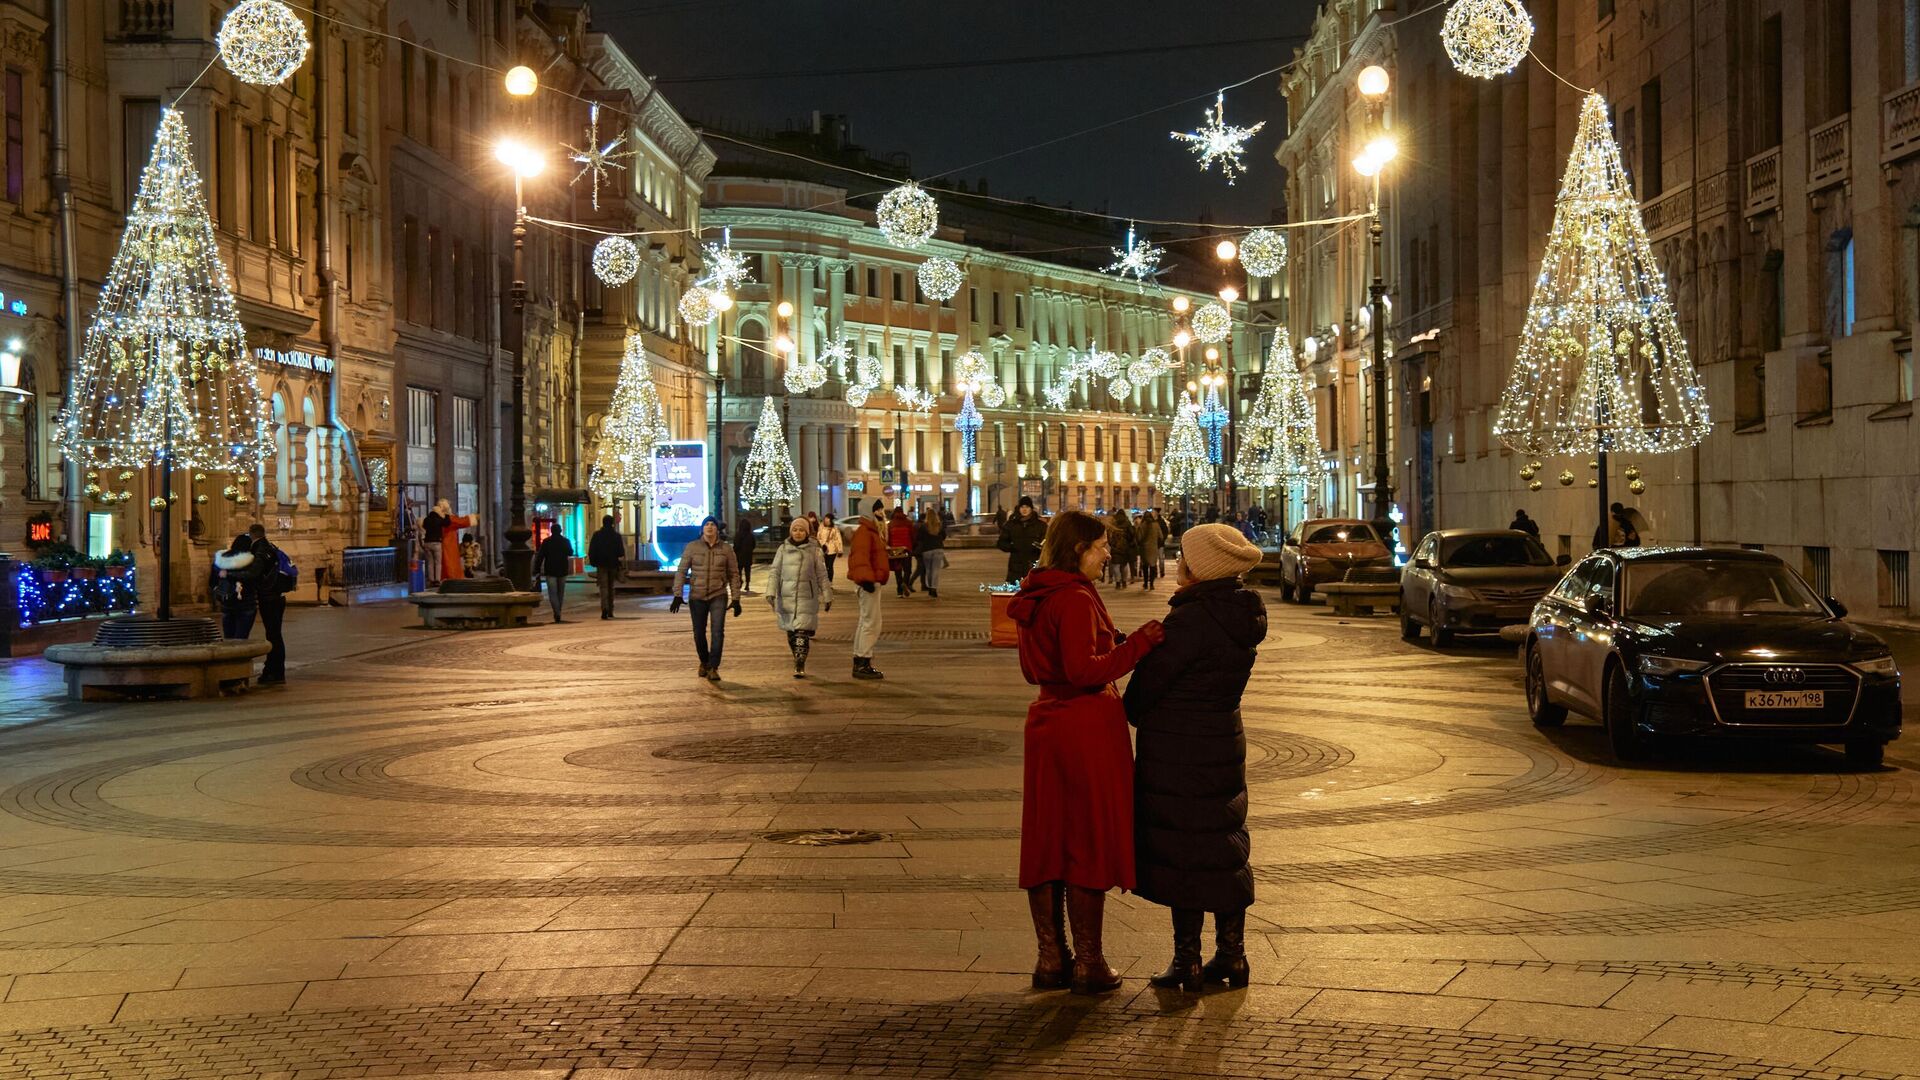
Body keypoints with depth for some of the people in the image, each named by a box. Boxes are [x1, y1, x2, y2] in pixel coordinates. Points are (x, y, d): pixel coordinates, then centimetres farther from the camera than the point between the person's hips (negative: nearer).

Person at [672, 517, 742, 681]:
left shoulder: (726, 550, 0)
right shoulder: (692, 547, -2)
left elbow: (734, 575, 4)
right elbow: (682, 571, 0)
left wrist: (735, 599, 0)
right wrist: (677, 595, -7)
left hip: (718, 596, -1)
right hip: (697, 596, 1)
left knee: (717, 631, -15)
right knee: (699, 633, 10)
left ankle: (713, 668, -12)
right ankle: (704, 662, 33)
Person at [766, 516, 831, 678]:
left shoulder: (814, 550, 4)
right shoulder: (783, 549, 6)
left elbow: (822, 575, 8)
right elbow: (774, 572, 5)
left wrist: (827, 596, 9)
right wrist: (771, 592, -6)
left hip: (806, 598, -2)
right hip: (786, 597, 2)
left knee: (802, 632, -10)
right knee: (791, 632, 8)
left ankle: (800, 666, -10)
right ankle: (797, 661, 24)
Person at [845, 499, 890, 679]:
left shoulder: (875, 532, 20)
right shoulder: (864, 532, -15)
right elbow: (860, 557, -24)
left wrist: (894, 557, 14)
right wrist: (866, 579, -31)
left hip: (873, 582, 12)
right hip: (869, 583, -12)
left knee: (865, 622, 15)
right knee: (871, 622, -11)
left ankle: (859, 663, 22)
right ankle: (863, 664, -11)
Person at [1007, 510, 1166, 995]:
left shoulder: (1035, 599, 11)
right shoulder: (1075, 599, -17)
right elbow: (1084, 670, -24)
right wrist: (1137, 644, -22)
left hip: (1047, 725, 9)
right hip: (1087, 726, -9)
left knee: (1046, 840, 11)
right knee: (1090, 843, 0)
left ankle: (1050, 958, 19)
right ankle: (1088, 963, 6)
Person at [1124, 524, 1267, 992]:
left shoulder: (1192, 620, -21)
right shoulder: (1243, 615, 5)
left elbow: (1151, 679, -15)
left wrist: (1131, 713, 7)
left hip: (1177, 749, -8)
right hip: (1224, 740, 8)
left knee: (1180, 854, 1)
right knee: (1224, 850, 15)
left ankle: (1187, 961, 7)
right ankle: (1231, 954, 20)